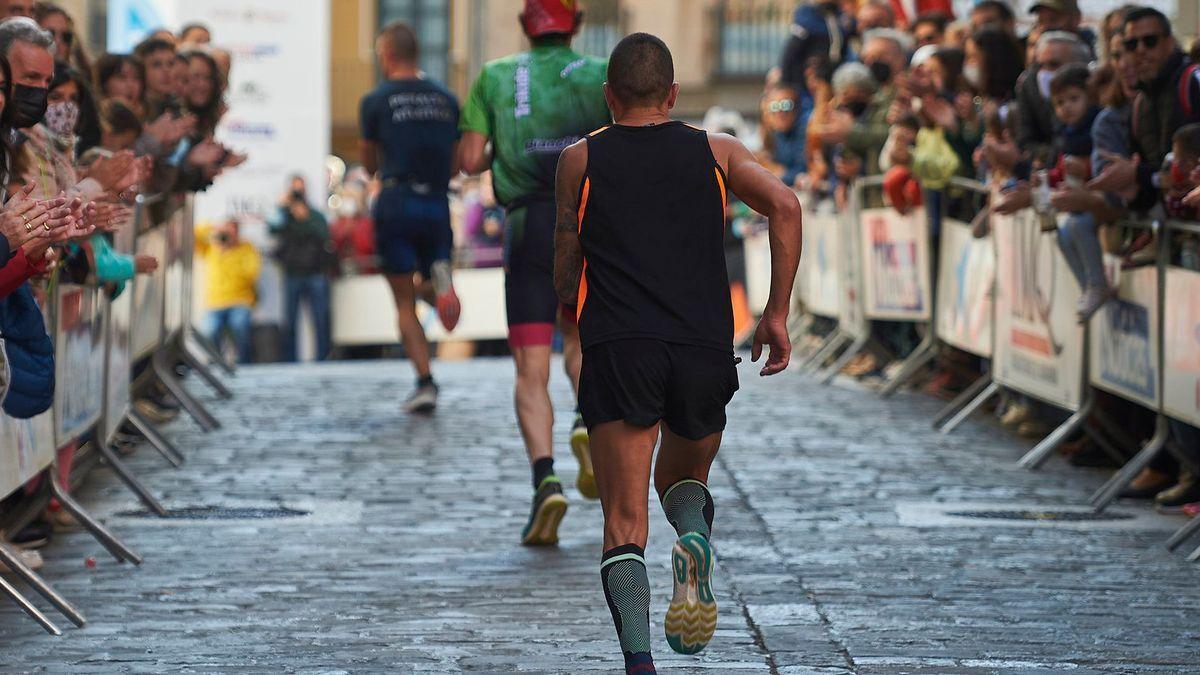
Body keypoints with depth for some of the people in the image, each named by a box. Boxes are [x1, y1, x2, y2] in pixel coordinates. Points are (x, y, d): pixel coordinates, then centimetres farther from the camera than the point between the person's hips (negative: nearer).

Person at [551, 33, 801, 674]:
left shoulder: (581, 159, 14)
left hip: (618, 349, -2)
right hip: (704, 349, 2)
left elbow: (566, 282, 15)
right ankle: (694, 539, -9)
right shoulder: (715, 150, 16)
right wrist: (776, 314, 4)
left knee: (625, 520, -2)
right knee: (683, 478, 26)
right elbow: (784, 205, 0)